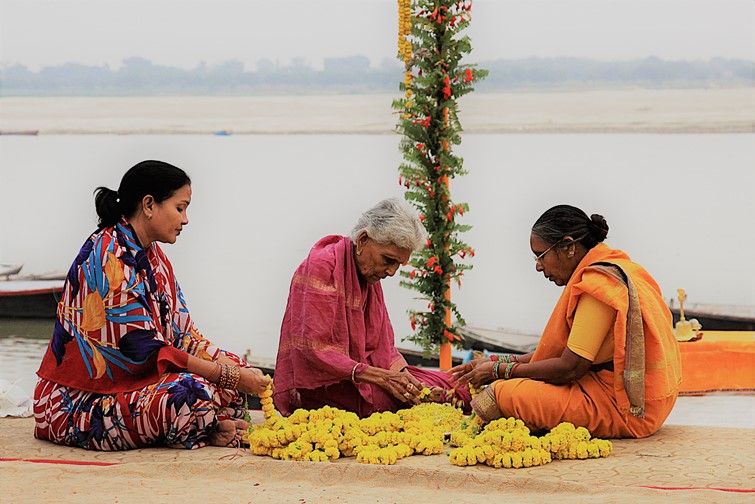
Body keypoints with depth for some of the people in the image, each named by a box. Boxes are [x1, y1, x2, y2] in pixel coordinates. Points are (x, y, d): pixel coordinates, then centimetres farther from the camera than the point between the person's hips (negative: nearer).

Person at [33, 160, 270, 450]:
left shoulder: (151, 253, 12)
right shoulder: (108, 257, -19)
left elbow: (182, 333, 9)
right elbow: (147, 350, -22)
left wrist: (236, 369, -7)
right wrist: (232, 377, -19)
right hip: (79, 406, -10)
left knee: (235, 368, 4)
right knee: (194, 391, -29)